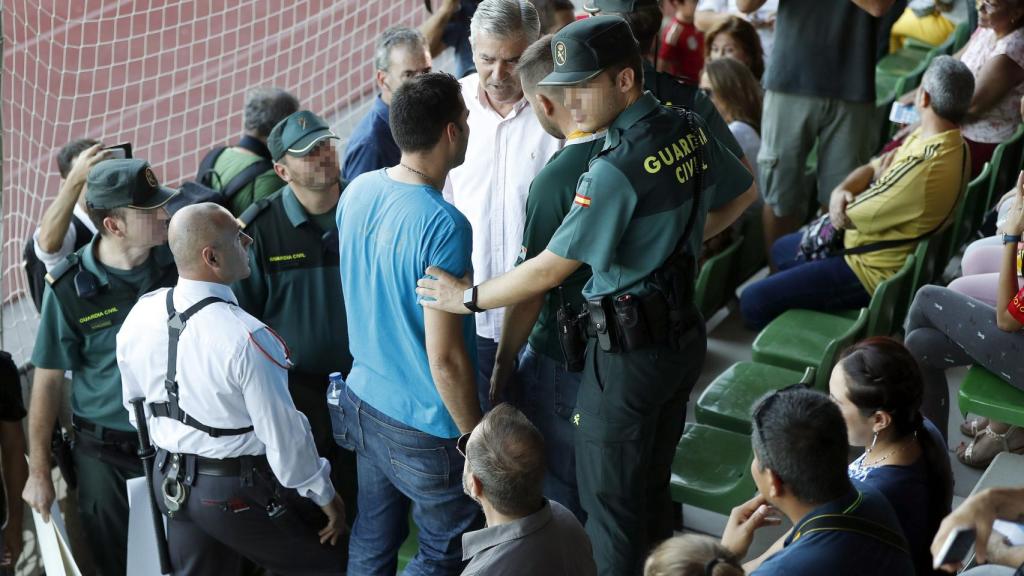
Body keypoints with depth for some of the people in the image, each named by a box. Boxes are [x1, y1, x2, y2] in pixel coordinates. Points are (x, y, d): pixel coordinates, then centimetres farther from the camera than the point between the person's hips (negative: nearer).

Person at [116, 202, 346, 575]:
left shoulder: (140, 316, -7)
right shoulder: (246, 338, -28)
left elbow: (135, 405, 7)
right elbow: (284, 434, -22)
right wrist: (325, 496, -7)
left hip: (170, 483, 7)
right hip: (241, 491, -7)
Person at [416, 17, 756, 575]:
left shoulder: (615, 171, -27)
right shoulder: (689, 130, -2)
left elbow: (548, 271, -22)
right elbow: (743, 193, 17)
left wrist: (468, 297, -10)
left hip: (629, 354, -8)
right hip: (683, 334, 8)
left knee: (610, 502, 9)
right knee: (652, 486, 24)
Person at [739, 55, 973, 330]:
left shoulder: (925, 168, -34)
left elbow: (847, 218, -23)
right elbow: (872, 168, 7)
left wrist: (878, 180, -3)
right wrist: (841, 191, -15)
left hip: (874, 272, -11)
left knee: (753, 301, -13)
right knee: (782, 250, 29)